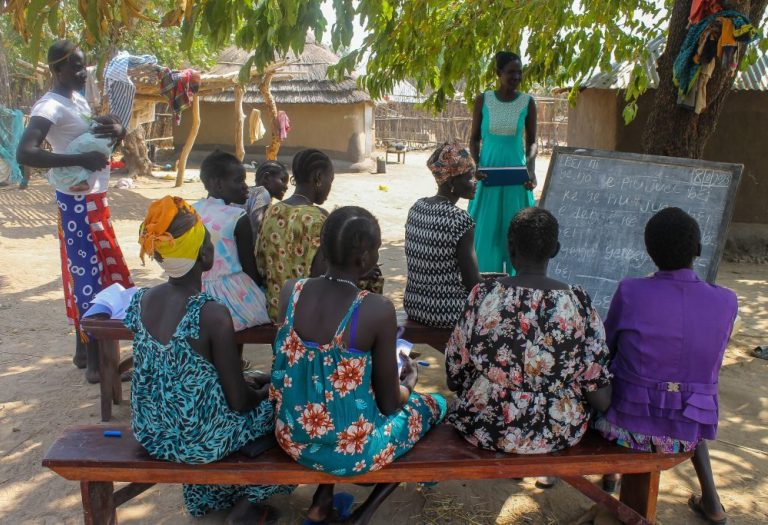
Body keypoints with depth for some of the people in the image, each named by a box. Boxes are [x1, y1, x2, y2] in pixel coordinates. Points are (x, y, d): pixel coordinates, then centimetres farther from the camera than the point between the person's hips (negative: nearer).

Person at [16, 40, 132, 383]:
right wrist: (80, 159, -32)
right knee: (90, 274, -7)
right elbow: (25, 153, -28)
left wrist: (117, 131, -6)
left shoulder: (80, 100, 13)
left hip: (94, 199, 9)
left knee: (86, 271, 15)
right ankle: (97, 362, -1)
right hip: (77, 202, -9)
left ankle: (84, 348, 27)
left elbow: (110, 134, 19)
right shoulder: (50, 107, -16)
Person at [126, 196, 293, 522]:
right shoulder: (213, 314, -27)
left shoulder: (139, 301, -7)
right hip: (198, 442, -6)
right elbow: (239, 401, -19)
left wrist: (246, 382, 14)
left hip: (149, 434, 6)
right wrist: (267, 388, 4)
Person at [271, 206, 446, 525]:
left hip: (292, 438, 6)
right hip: (351, 448, -5)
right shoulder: (377, 310, -23)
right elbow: (389, 403, -12)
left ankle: (322, 499, 27)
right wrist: (410, 378, 11)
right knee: (435, 404, 21)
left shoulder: (290, 291, -9)